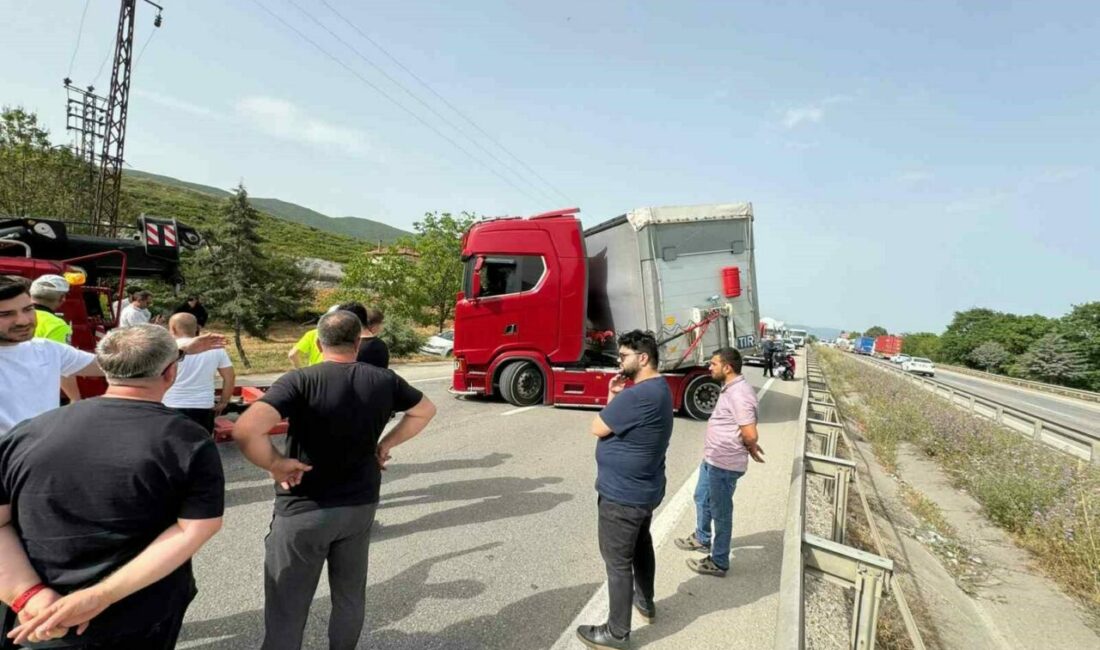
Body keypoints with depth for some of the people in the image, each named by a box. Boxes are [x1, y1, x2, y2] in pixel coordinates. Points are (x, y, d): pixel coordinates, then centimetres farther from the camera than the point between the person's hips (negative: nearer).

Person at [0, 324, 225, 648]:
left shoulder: (27, 433, -4)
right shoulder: (189, 442, -16)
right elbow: (194, 530, -21)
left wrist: (30, 596, -13)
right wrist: (99, 597, -19)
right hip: (142, 621, -3)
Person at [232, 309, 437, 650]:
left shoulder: (300, 381, -17)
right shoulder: (383, 380, -5)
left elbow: (246, 429, -31)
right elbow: (426, 410, 10)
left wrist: (276, 464, -16)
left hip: (304, 509, -3)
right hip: (360, 505, 4)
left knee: (286, 614, 11)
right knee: (350, 597, 23)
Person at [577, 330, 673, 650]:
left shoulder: (636, 396, -30)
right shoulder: (659, 388, 3)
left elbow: (597, 428, -20)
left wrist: (613, 397, -7)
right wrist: (617, 398, -4)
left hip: (622, 495, -10)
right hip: (645, 489, 10)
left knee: (618, 561, 5)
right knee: (641, 544, 27)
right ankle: (645, 601, 48)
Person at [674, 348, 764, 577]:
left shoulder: (739, 394, -26)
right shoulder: (730, 388, 7)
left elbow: (750, 435, -27)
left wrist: (751, 450, -7)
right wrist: (750, 447, 7)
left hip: (725, 464, -10)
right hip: (712, 459, 10)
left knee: (720, 512, 6)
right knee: (701, 498, 26)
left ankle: (719, 562, 22)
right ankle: (701, 538, 47)